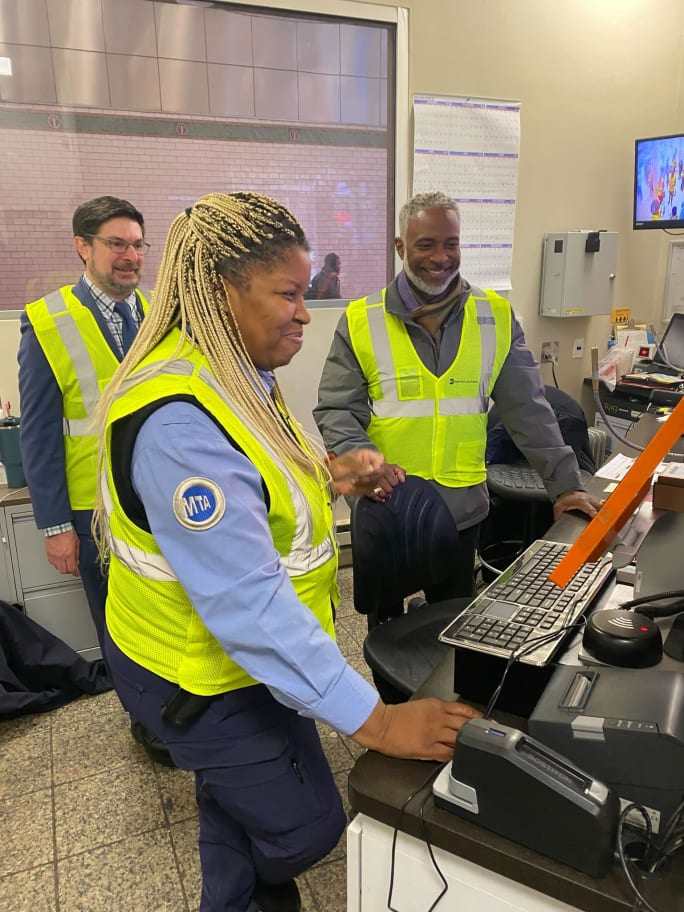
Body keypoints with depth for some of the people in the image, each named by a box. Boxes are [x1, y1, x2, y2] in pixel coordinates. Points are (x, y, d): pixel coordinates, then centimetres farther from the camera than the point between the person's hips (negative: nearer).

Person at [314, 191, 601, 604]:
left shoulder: (495, 316, 0)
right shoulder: (362, 322, -5)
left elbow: (529, 410, 2)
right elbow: (335, 411, -4)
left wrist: (565, 484, -3)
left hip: (463, 509, 2)